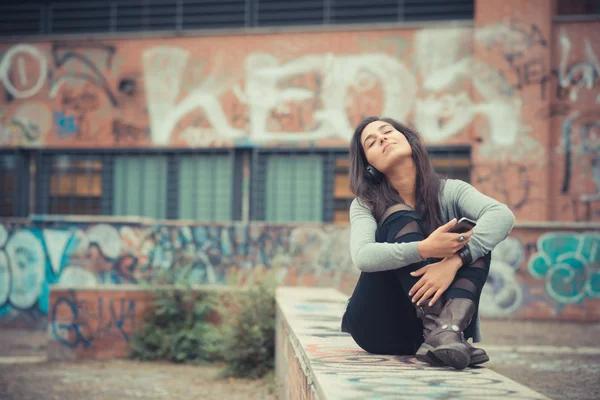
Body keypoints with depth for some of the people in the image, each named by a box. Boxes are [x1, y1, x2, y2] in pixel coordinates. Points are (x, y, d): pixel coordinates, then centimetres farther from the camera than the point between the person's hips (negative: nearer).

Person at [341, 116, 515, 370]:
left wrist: (453, 261, -35)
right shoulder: (365, 205, 0)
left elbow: (503, 216, -20)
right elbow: (362, 256, -21)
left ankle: (448, 330, -43)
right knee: (400, 217, -20)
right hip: (380, 327, -1)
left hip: (432, 315, 1)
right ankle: (438, 332, -38)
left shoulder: (450, 192, 0)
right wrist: (424, 249, -36)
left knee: (473, 236, -18)